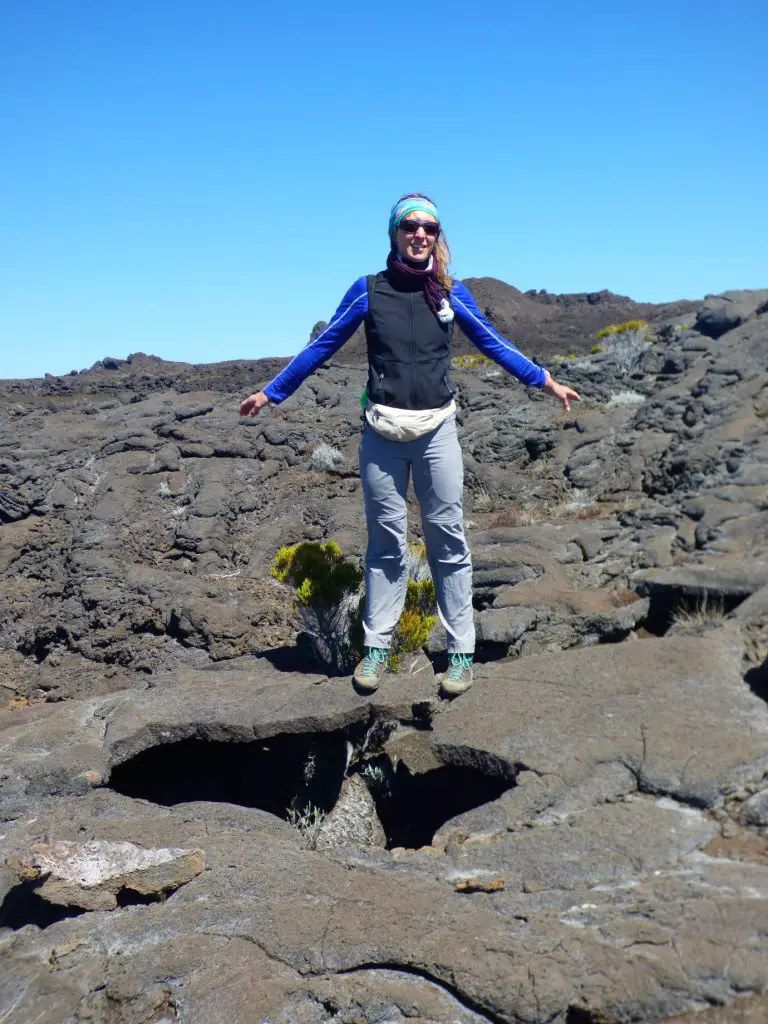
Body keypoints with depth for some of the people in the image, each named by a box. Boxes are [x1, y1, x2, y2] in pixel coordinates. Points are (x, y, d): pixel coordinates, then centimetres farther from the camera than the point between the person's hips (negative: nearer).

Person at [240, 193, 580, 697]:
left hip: (436, 430, 1)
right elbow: (322, 347, 7)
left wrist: (544, 380, 12)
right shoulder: (369, 290, 2)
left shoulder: (452, 292, 5)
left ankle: (461, 653, 7)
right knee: (386, 540, 5)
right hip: (383, 432, 0)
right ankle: (376, 648, 14)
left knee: (448, 538, 1)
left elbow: (493, 343, 14)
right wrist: (271, 392, 8)